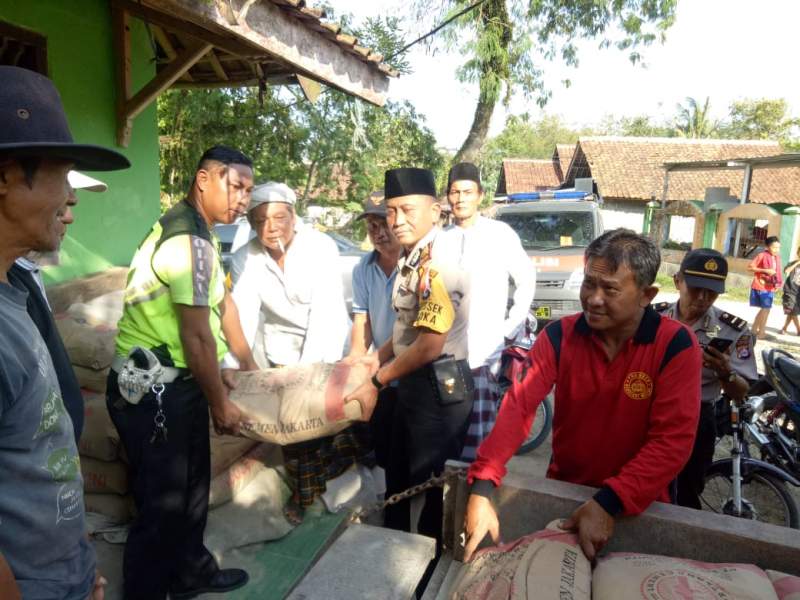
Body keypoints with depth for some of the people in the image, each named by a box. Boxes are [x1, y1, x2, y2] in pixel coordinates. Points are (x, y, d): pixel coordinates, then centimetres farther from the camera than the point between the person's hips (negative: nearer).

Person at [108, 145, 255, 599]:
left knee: (192, 484, 22)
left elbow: (223, 302, 15)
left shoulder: (194, 229, 11)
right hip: (153, 391, -10)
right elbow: (197, 336, -21)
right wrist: (221, 404, -10)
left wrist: (250, 366, 20)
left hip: (174, 383, 10)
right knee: (162, 502, 5)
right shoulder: (190, 241, -23)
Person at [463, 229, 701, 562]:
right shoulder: (559, 335, -13)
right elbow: (518, 404, -23)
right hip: (562, 489, 2)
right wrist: (482, 488, -34)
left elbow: (673, 440, -23)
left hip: (637, 503, -2)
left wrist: (608, 503, -32)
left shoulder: (675, 344, -18)